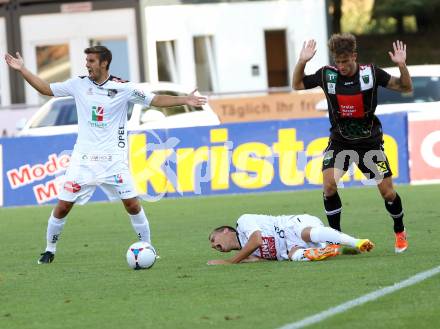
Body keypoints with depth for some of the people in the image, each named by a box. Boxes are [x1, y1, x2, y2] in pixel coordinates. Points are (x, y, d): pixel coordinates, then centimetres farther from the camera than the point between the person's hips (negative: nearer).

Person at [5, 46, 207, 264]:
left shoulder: (123, 88, -4)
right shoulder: (78, 84, 3)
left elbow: (155, 100, -3)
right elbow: (46, 89, 11)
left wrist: (184, 100, -14)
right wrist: (22, 70, 3)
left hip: (113, 158, -2)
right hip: (83, 158, 2)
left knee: (132, 204, -7)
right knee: (62, 206, -2)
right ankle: (49, 250, 15)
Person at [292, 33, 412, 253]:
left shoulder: (371, 73, -11)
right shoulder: (327, 75, -8)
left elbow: (406, 88, -7)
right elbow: (297, 85, 5)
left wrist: (402, 66, -24)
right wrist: (302, 62, -12)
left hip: (370, 142, -1)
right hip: (339, 142, 1)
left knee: (388, 193, -2)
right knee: (329, 184, -22)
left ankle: (400, 232, 26)